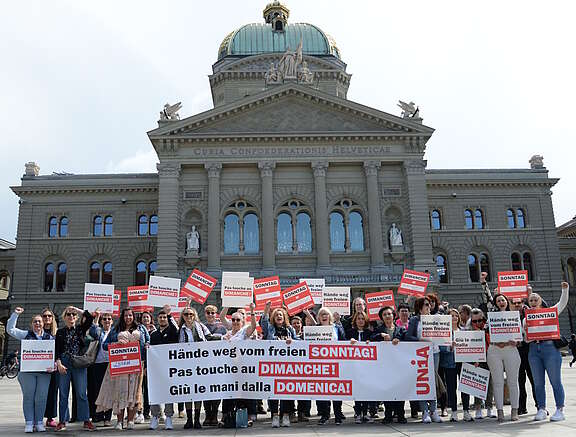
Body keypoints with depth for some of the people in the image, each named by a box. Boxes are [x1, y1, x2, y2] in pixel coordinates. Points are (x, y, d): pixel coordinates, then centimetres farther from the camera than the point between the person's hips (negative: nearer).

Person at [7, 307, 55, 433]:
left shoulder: (50, 337, 11)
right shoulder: (26, 334, 10)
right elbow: (10, 329, 6)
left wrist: (53, 365, -7)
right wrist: (15, 314, 3)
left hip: (44, 371, 1)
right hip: (27, 371, -1)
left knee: (41, 397, 2)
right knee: (28, 396, 2)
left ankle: (39, 422, 12)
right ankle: (29, 422, 10)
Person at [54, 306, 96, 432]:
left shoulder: (81, 329, 8)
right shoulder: (60, 332, 8)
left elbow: (90, 318, -8)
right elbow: (57, 350, 3)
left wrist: (76, 309, -7)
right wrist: (59, 364, -10)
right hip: (64, 364, 1)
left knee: (81, 393, 0)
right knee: (63, 394, 4)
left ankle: (86, 420, 4)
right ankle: (62, 421, 13)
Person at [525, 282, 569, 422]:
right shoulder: (526, 319, 14)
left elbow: (562, 303, 0)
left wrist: (565, 289, -12)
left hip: (550, 348, -3)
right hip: (534, 350, 3)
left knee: (555, 381, -1)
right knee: (538, 382, 5)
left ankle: (560, 410, 6)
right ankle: (541, 409, 13)